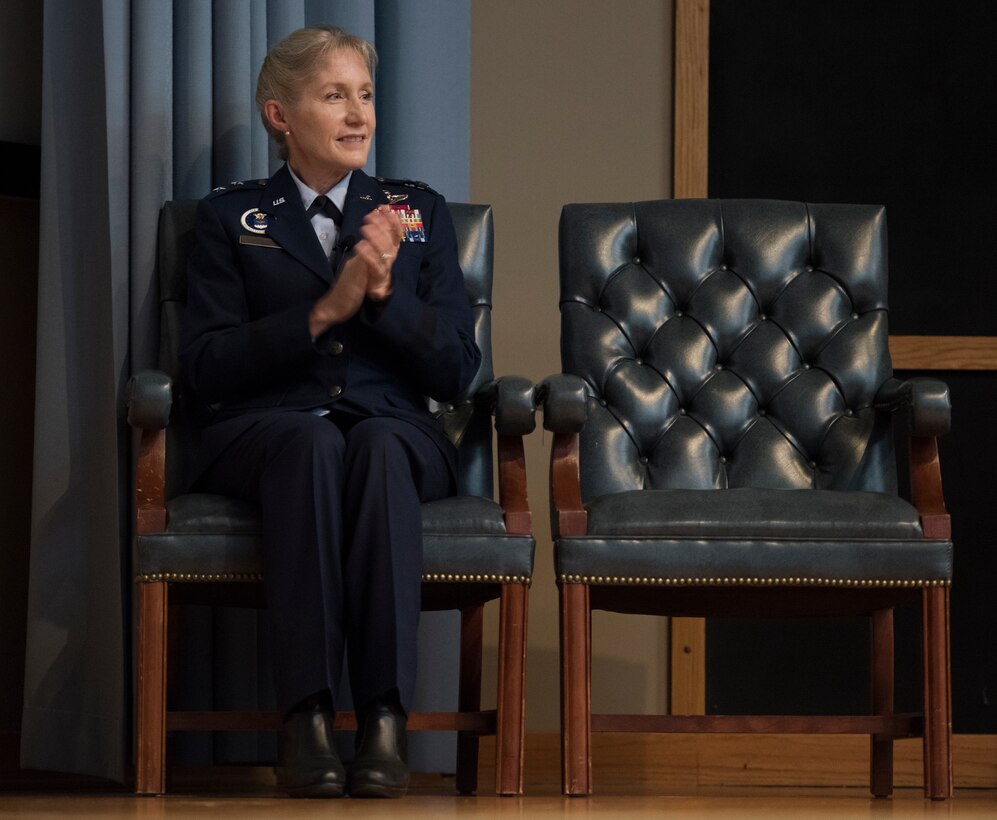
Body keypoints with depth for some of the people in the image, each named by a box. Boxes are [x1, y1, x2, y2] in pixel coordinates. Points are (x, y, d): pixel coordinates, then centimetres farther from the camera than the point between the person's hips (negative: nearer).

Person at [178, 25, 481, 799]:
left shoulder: (420, 212, 19)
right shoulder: (231, 217, 15)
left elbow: (457, 370, 10)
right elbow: (203, 367, 2)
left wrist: (384, 293, -7)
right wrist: (325, 312, -9)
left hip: (395, 428, 1)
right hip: (264, 429, -1)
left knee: (379, 445, -37)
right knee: (311, 440, -38)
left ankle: (386, 716, -45)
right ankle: (307, 716, -45)